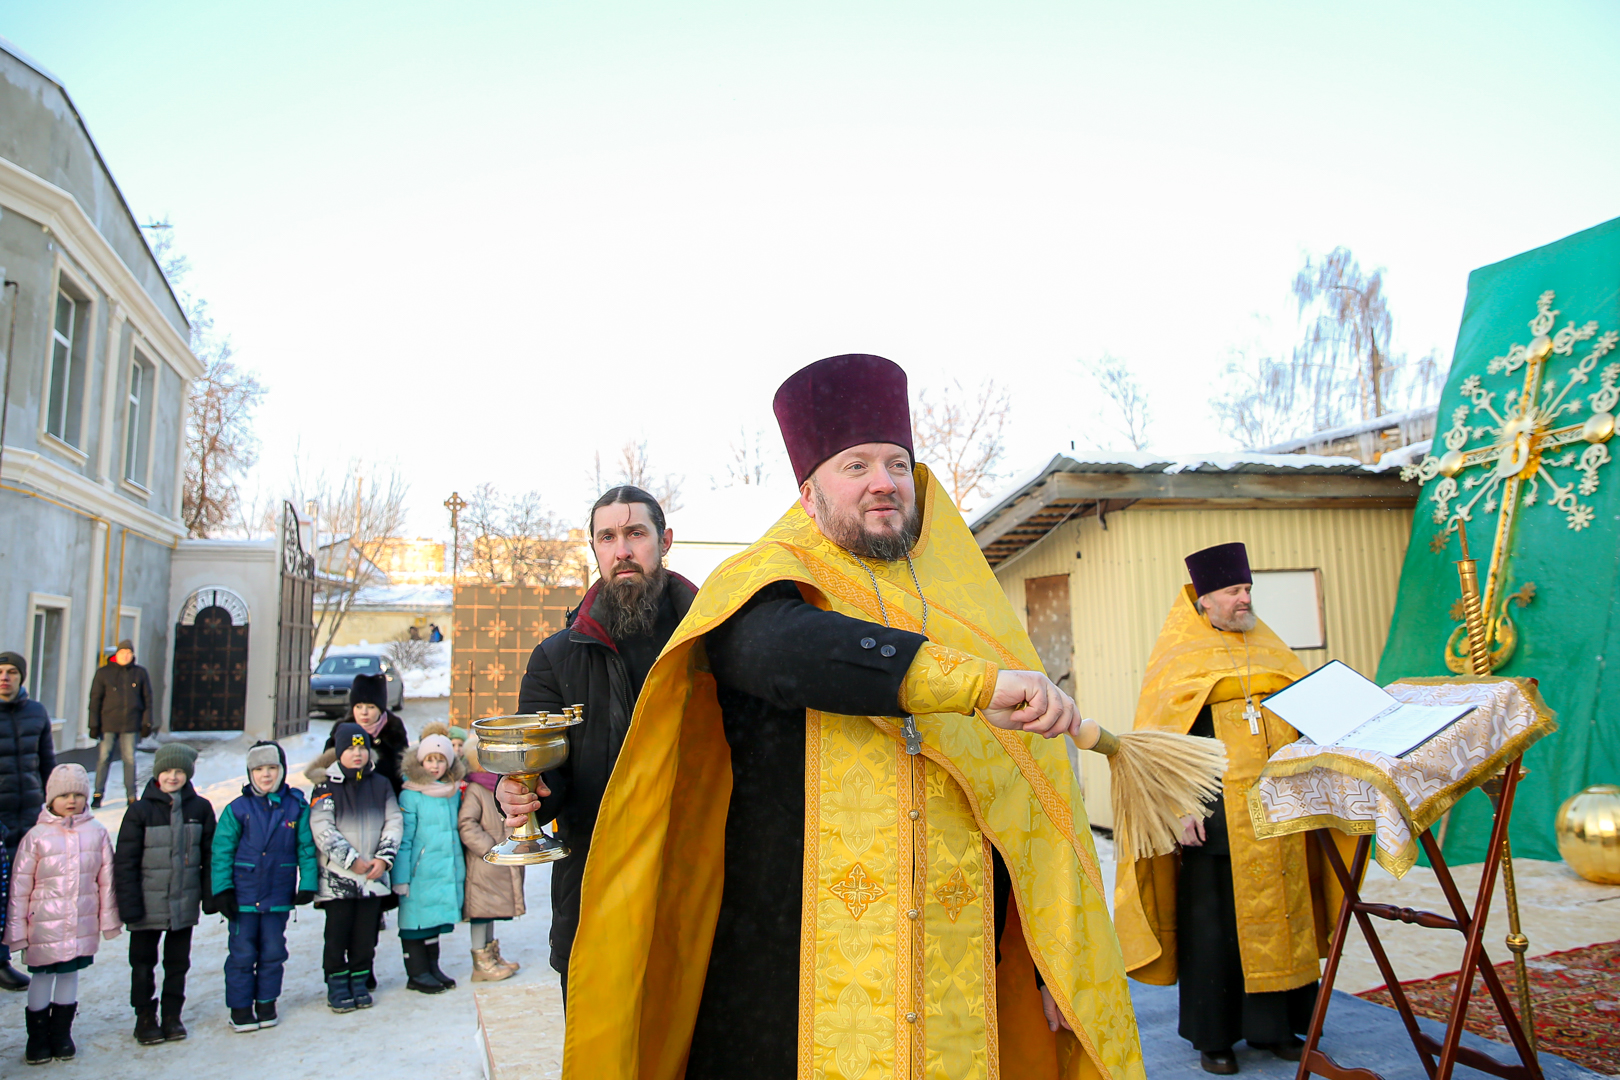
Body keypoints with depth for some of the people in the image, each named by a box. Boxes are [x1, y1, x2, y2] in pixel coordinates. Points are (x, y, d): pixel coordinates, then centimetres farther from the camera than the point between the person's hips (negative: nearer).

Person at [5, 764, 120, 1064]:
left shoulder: (97, 833, -2)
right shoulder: (36, 836, -7)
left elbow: (106, 879, 5)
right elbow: (19, 885, -3)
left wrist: (109, 919, 7)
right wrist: (16, 928, -3)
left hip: (83, 923, 2)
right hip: (45, 923, -2)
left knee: (70, 972, 13)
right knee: (43, 975, 8)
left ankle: (61, 1033, 28)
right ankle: (37, 1038, 25)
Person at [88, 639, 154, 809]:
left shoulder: (140, 673, 7)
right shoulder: (103, 672, 4)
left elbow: (147, 699, 9)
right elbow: (95, 700, 3)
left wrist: (147, 723, 3)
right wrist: (94, 725, -3)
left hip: (130, 725, 1)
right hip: (108, 724, 0)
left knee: (130, 759, 4)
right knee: (103, 758, 0)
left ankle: (131, 796, 10)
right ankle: (98, 794, 10)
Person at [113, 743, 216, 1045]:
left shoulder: (200, 808, -1)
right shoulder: (141, 810, -7)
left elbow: (210, 855, 5)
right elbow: (125, 861, -6)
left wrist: (210, 895, 3)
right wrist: (128, 903, -10)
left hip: (185, 903, 2)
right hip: (148, 903, -2)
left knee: (178, 962, 12)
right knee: (143, 962, 10)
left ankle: (172, 1015, 26)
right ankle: (145, 1017, 24)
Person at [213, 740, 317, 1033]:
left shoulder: (296, 807, -1)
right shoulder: (238, 808, -4)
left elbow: (307, 848, 3)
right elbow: (221, 850, -1)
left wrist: (307, 884, -2)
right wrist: (222, 889, -6)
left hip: (279, 895, 1)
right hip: (243, 895, -1)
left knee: (273, 952, 11)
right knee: (242, 953, 5)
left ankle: (266, 1003, 26)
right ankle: (240, 1008, 19)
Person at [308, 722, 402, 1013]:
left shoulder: (380, 784, 9)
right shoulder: (327, 786, -2)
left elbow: (394, 822, 6)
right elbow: (322, 829, -10)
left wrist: (384, 858, -7)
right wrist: (352, 860, -14)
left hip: (374, 875, 3)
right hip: (337, 876, -3)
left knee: (367, 933, 6)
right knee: (338, 932, 1)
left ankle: (359, 982, 20)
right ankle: (337, 984, 16)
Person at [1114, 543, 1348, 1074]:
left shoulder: (1269, 647, 15)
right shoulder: (1178, 655, 0)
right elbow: (1164, 737, -4)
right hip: (1216, 813, -5)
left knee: (1281, 914, 8)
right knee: (1214, 923, 1)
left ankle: (1274, 1025, 22)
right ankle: (1213, 1036, 14)